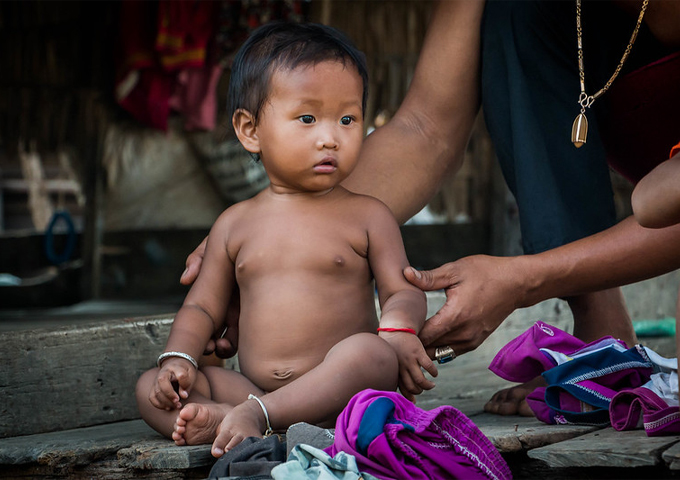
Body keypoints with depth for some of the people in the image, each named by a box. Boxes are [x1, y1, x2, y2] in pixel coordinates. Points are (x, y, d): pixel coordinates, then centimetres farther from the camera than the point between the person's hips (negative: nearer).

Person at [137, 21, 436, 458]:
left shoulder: (368, 216, 6)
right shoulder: (236, 225, 13)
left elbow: (403, 290, 3)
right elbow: (203, 306, 17)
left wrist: (398, 327, -22)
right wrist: (179, 358, -4)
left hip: (337, 393, -3)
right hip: (252, 386, 3)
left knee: (369, 351, -35)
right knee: (151, 387, -14)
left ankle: (254, 416, -39)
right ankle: (230, 424, -41)